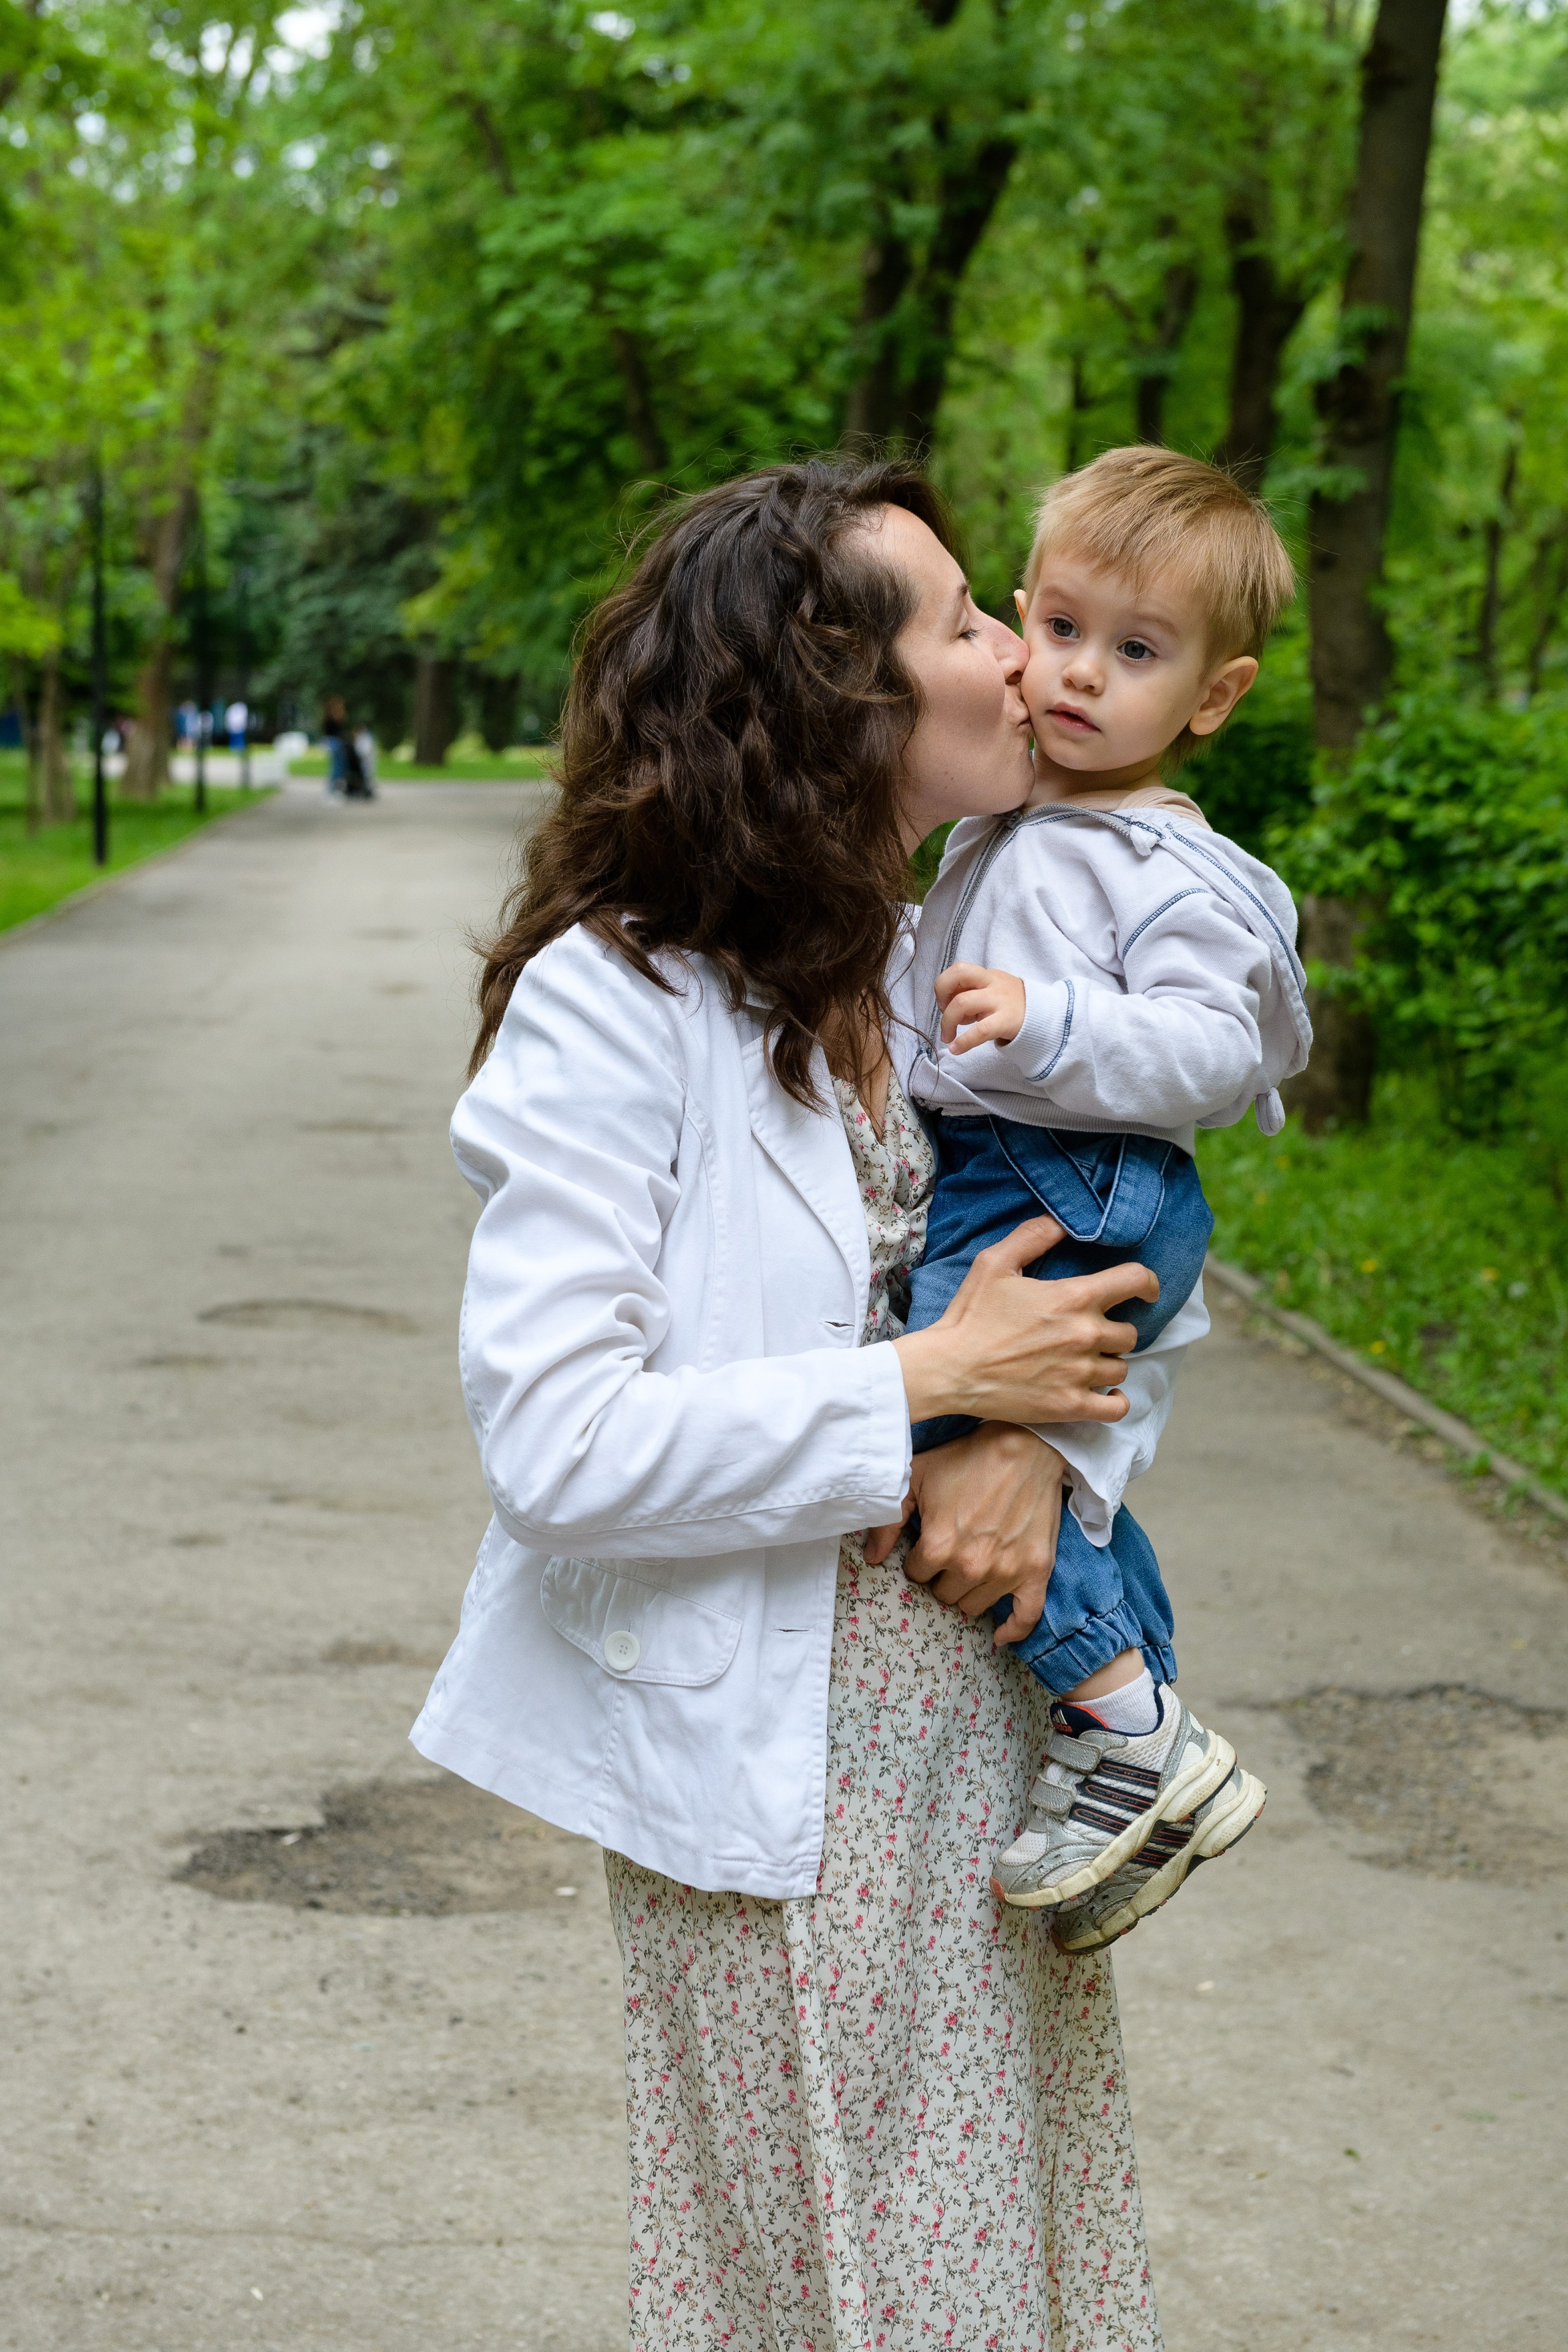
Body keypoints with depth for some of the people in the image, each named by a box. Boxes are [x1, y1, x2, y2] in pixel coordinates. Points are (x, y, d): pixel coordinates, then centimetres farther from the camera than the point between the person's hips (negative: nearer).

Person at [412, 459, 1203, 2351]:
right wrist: (927, 1384, -20)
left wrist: (1054, 1439, -10)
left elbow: (1144, 1274, 11)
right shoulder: (615, 1003, -17)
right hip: (765, 1766, -6)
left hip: (987, 1723, 6)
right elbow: (555, 1444, -23)